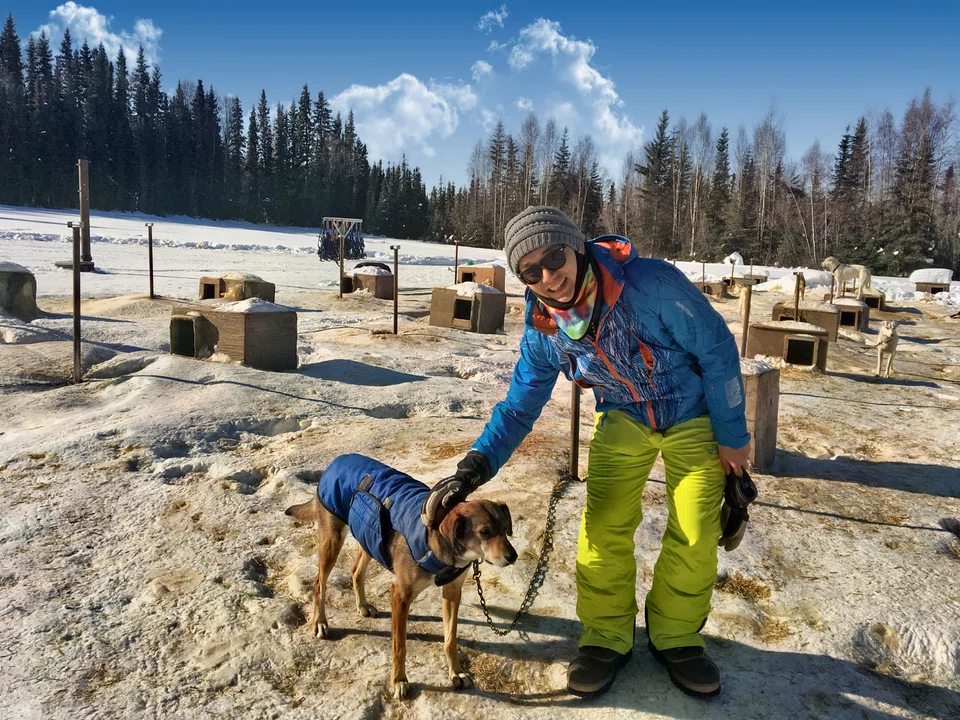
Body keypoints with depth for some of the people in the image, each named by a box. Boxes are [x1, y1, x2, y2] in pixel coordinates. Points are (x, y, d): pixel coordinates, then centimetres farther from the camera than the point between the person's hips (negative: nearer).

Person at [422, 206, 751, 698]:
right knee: (603, 527, -8)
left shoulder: (652, 283, -33)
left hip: (694, 415, -2)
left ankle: (676, 638, 22)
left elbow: (717, 350, -21)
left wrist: (732, 435, -13)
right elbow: (519, 406, -8)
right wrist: (474, 466, -22)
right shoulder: (543, 330, -18)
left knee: (695, 536, -2)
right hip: (624, 418, 2)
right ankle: (607, 638, 15)